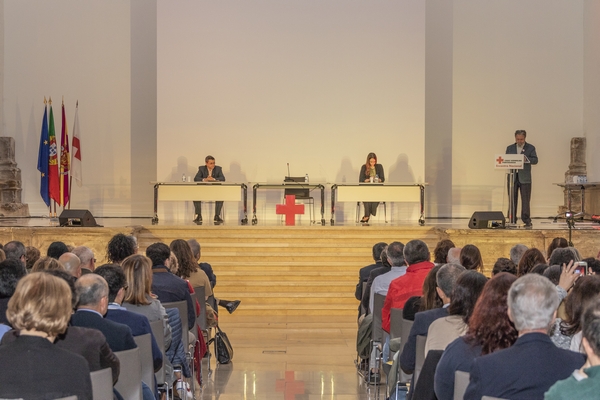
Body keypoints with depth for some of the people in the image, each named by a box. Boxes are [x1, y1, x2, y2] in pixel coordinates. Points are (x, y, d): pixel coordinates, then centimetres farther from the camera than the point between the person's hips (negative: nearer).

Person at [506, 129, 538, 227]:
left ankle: (526, 220, 1)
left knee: (525, 200, -3)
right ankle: (512, 220, 7)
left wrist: (526, 159, -22)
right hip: (512, 177, 2)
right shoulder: (510, 148, 14)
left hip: (524, 178, -2)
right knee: (512, 200, 3)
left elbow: (535, 160, -4)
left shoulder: (530, 148, 5)